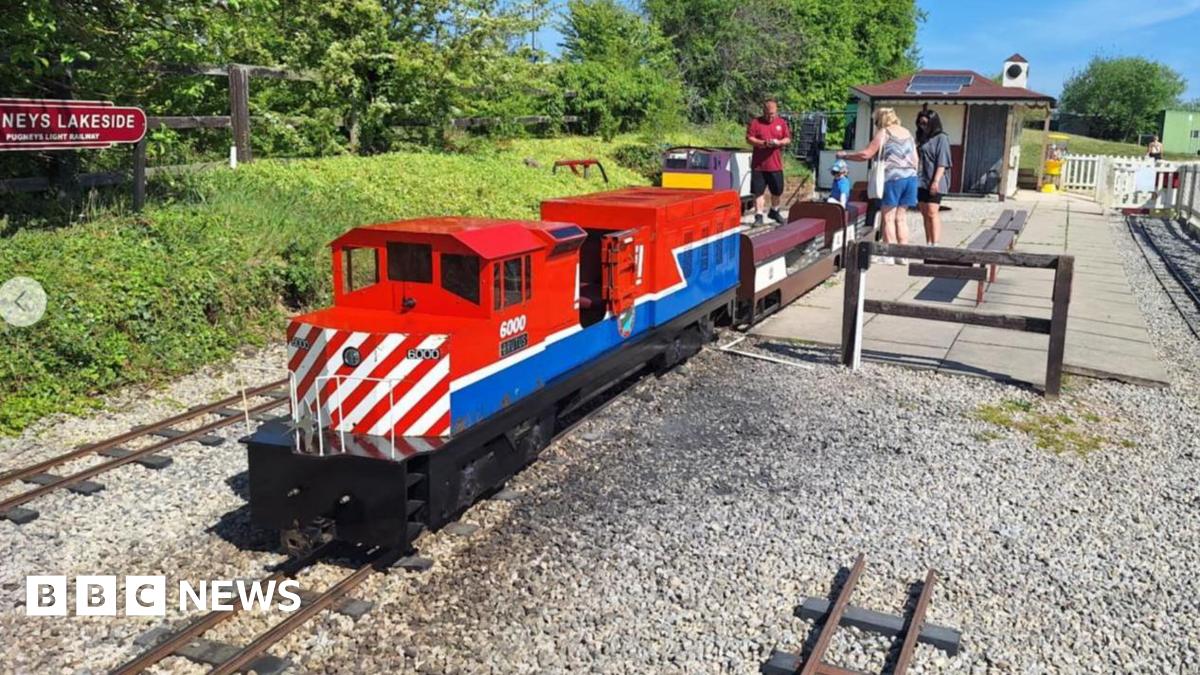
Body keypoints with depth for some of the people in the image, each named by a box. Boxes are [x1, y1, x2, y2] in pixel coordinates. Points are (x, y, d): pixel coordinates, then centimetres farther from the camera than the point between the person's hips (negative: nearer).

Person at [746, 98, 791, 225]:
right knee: (758, 191, -2)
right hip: (759, 164, -3)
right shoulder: (755, 122, -2)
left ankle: (774, 211, 34)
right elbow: (749, 139, -7)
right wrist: (763, 143, -20)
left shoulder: (782, 123, 8)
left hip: (776, 164, 3)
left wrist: (779, 142, -13)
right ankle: (758, 216, 4)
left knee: (778, 191, 12)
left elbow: (788, 139, 8)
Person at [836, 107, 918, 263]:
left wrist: (845, 155, 3)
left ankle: (889, 255, -5)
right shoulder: (907, 133, 17)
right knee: (901, 218, 10)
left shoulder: (884, 133, -2)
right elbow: (915, 160, 17)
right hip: (910, 176, 6)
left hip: (893, 177, -6)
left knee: (888, 218, -2)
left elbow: (866, 154, -7)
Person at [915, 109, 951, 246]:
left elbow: (942, 162, -10)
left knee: (932, 213, -13)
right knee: (925, 214, 8)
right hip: (921, 181, 7)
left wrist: (936, 181, -18)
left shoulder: (941, 138, -3)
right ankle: (928, 244, 13)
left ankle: (935, 244, -15)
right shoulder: (923, 139, 18)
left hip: (934, 183, -7)